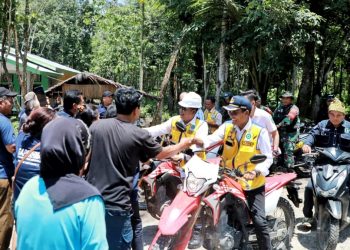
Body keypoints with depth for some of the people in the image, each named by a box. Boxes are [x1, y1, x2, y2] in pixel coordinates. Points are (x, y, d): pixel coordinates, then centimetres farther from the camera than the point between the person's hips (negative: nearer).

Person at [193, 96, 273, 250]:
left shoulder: (259, 132, -8)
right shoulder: (226, 128, 3)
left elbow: (267, 158, -9)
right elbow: (212, 139, -13)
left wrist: (255, 171, -26)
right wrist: (199, 141, -35)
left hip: (252, 184, -4)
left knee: (259, 221, -10)